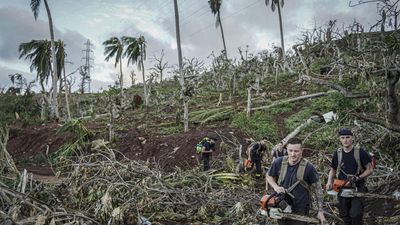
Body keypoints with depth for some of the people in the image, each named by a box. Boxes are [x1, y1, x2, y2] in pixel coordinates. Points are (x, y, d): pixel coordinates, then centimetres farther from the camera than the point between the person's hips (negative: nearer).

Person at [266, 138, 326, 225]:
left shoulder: (308, 167, -15)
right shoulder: (279, 162, -8)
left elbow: (318, 189, -6)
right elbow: (269, 176, 9)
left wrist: (320, 211, -5)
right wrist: (276, 187, -11)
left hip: (300, 211, -3)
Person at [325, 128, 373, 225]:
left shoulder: (360, 152, -8)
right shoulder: (337, 154, 2)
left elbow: (370, 169, -3)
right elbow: (333, 170, 13)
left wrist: (358, 177, -17)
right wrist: (329, 182, -4)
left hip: (358, 188, -3)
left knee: (356, 215, -13)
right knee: (345, 215, 11)